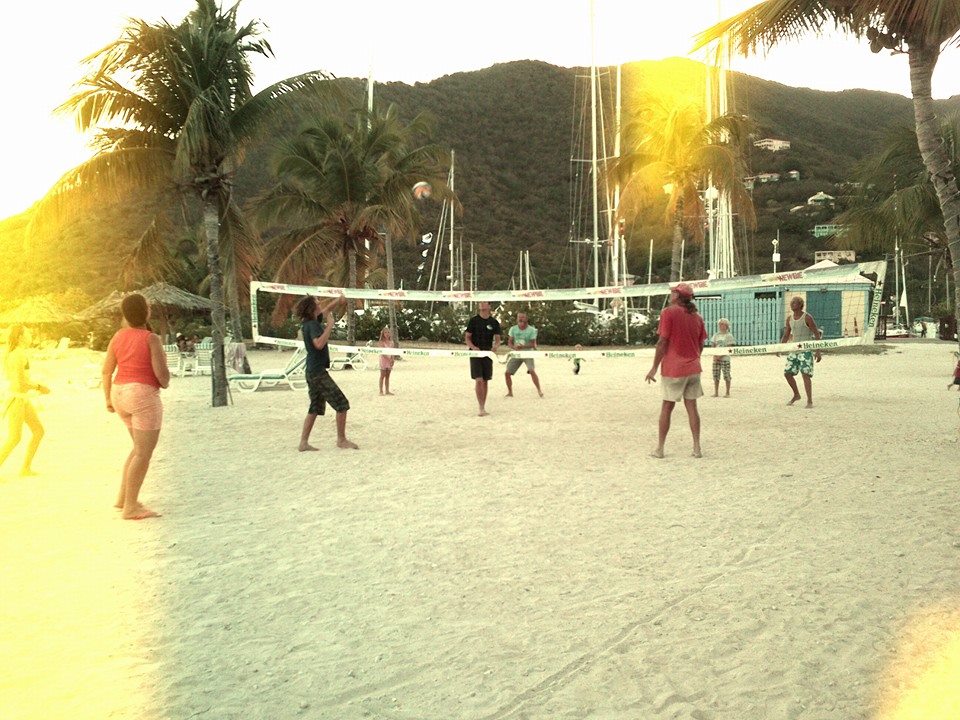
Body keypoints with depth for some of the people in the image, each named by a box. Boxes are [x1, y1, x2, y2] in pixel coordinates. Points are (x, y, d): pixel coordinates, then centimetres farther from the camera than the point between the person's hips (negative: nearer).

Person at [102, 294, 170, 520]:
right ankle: (131, 507, -3)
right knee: (144, 453, -3)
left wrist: (109, 399, 20)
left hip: (122, 396, 8)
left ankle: (122, 497, 21)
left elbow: (106, 370, 10)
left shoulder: (119, 336, 6)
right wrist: (165, 382, 5)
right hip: (144, 397, -8)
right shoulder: (152, 339, -13)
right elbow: (162, 374, -18)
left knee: (141, 448, 21)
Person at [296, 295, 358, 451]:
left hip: (313, 372, 10)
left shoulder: (309, 322, 11)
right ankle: (342, 440, 0)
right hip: (318, 372, -10)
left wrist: (338, 300, 16)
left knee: (315, 408, 13)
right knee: (342, 404, -5)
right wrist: (329, 325, -26)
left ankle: (304, 442, 11)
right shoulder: (313, 325, -16)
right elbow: (319, 344, -32)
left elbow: (325, 311, 27)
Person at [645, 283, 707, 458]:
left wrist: (654, 368, -8)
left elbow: (662, 342, -13)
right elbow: (701, 344, 11)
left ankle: (659, 449, 9)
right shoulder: (697, 317, 8)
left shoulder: (669, 313, -10)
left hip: (673, 369, -5)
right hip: (693, 369, 5)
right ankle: (697, 448, 8)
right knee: (691, 406, 8)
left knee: (667, 407, 3)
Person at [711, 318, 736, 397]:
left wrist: (720, 356, -18)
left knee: (726, 376, -3)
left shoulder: (728, 336, -2)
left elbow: (729, 349, -8)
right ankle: (716, 393, 11)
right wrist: (714, 356, -7)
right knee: (715, 376, 3)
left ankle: (727, 393, 4)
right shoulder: (716, 335, 12)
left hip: (725, 358, -4)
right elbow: (713, 346, 11)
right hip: (716, 359, 4)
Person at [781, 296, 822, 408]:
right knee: (787, 373, 5)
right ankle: (796, 395, 27)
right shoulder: (789, 318, 8)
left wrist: (818, 351, -15)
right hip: (794, 349, 6)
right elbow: (786, 335, 17)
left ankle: (810, 401, -12)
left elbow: (817, 334, -9)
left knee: (805, 374, -15)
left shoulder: (807, 317, -10)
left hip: (806, 350, -6)